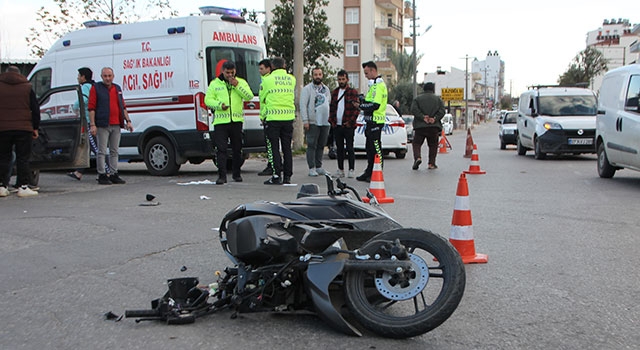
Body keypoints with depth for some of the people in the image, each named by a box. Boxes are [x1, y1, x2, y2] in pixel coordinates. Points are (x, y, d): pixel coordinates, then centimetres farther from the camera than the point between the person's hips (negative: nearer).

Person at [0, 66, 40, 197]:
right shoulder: (27, 87, 4)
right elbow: (35, 109, 4)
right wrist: (35, 128, 10)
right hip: (23, 129, -1)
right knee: (22, 159, 2)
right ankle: (23, 187, 0)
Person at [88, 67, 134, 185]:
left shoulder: (118, 88, 17)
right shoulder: (96, 88, 0)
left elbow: (123, 107, 20)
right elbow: (91, 108, -6)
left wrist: (128, 121, 11)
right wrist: (92, 125, -13)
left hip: (116, 126, 6)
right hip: (102, 125, -5)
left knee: (114, 151, 9)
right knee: (102, 151, -3)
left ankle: (114, 174, 15)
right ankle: (102, 175, 2)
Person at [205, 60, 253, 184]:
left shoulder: (241, 82, 10)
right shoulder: (214, 84, 9)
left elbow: (249, 96, -3)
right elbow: (208, 100, 5)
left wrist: (237, 85, -12)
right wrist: (219, 105, -12)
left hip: (236, 121, 1)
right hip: (220, 121, -1)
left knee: (237, 149, 8)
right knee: (221, 149, -7)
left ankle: (236, 174, 22)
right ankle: (222, 176, -6)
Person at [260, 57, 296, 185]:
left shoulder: (267, 80, -4)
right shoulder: (292, 79, 7)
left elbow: (262, 99, 4)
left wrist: (262, 116, 18)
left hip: (273, 117, -4)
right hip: (289, 117, 4)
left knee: (273, 148, 1)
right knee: (287, 147, 10)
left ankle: (277, 175, -3)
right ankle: (287, 176, 13)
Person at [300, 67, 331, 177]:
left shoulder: (326, 89, 17)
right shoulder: (307, 89, -2)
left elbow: (330, 103, 22)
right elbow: (303, 105, -8)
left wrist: (331, 119, 14)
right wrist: (305, 120, -15)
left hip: (325, 122, 6)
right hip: (313, 122, -6)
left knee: (321, 146, 9)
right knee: (312, 146, -5)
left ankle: (319, 167, 17)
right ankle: (311, 168, -1)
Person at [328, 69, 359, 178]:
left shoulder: (353, 92, 0)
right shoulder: (334, 92, 16)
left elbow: (356, 109, -5)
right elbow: (331, 108, 17)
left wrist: (350, 122, -13)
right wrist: (332, 121, 5)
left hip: (348, 126, -5)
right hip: (337, 126, 5)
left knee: (349, 148, -3)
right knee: (339, 149, 9)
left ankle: (351, 169, 3)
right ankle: (340, 169, 15)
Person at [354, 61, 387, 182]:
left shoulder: (378, 85, -15)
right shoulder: (375, 84, 19)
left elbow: (375, 105, -23)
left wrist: (360, 105, -14)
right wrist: (363, 100, 7)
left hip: (375, 122, -11)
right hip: (372, 121, 11)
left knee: (376, 148, -6)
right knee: (370, 148, 15)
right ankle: (369, 173, 23)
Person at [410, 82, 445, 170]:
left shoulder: (417, 98, 10)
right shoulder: (438, 99, 12)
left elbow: (414, 109, -7)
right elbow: (442, 111, -3)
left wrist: (423, 117, -12)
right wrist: (435, 118, -10)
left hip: (420, 126, -1)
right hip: (434, 126, 1)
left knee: (416, 143, 7)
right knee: (433, 145, 13)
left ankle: (417, 157, -18)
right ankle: (431, 163, 8)